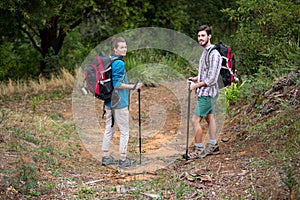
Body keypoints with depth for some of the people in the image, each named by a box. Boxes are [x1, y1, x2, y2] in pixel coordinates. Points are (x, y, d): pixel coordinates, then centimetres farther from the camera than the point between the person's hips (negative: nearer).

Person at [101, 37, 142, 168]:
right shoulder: (119, 63, -17)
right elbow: (117, 85, -21)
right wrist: (133, 87, -16)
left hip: (108, 101, 9)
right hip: (120, 102, -9)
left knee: (109, 129, 13)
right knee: (124, 131, 1)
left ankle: (106, 157, 18)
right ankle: (123, 159, 4)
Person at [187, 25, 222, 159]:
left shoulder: (214, 54, -21)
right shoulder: (205, 51, 10)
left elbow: (212, 79, -24)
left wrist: (196, 85, -17)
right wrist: (196, 78, 8)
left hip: (207, 93, -10)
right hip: (207, 93, 10)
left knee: (195, 120, -8)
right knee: (209, 118, 16)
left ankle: (198, 149, 0)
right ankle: (213, 146, 26)